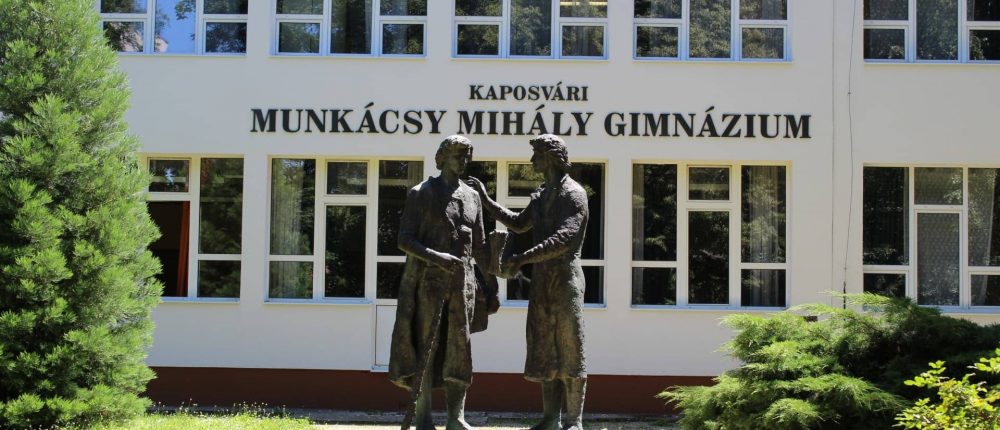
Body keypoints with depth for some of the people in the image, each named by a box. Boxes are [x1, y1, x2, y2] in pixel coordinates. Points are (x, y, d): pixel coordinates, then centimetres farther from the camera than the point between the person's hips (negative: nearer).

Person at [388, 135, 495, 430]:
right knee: (425, 348, -2)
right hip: (428, 282, -4)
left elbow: (480, 246, 16)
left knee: (459, 350, 2)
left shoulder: (472, 197, 13)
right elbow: (404, 240, -7)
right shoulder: (421, 193, -1)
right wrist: (436, 257, -22)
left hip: (462, 284, 5)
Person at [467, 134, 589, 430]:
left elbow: (564, 239, -24)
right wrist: (485, 200, 27)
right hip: (541, 282, 8)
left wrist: (522, 259, -28)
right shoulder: (541, 196, 16)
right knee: (545, 351, 7)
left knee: (570, 350, -5)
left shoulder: (574, 194, -11)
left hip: (566, 281, -8)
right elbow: (519, 224, 33)